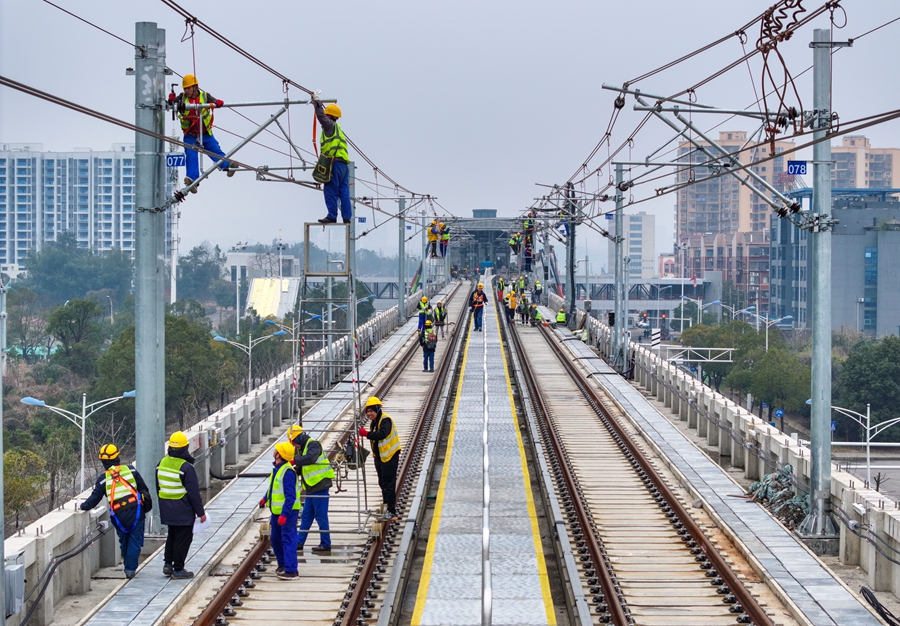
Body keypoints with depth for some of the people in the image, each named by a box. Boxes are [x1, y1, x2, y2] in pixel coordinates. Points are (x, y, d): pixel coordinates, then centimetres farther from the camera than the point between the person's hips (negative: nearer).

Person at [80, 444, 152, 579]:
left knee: (124, 541, 19)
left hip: (119, 516, 0)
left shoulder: (103, 478, 0)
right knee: (135, 541, 4)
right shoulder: (130, 470, 3)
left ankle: (128, 566, 24)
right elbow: (143, 488, 7)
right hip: (136, 512, 0)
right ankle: (130, 569, 0)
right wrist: (147, 504, 18)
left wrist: (83, 506, 16)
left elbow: (95, 498, 1)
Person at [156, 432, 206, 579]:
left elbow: (158, 487, 14)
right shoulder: (186, 467, -19)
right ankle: (178, 569, 6)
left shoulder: (162, 463, 3)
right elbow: (194, 493, -16)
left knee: (172, 536, 22)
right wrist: (200, 512, -8)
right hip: (183, 510, -7)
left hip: (166, 510, 7)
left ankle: (167, 564, 23)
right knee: (183, 539, 2)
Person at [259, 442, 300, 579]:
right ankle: (282, 564, 32)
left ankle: (291, 570, -3)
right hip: (276, 511, 10)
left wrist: (284, 515, -28)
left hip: (288, 511, -10)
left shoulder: (287, 472, -25)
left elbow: (290, 496, -26)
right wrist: (265, 498, 31)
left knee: (288, 540, -6)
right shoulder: (277, 468, 6)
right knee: (275, 538, 18)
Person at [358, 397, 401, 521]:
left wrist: (367, 434, -44)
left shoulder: (385, 420, -17)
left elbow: (382, 434, -37)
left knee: (389, 484, -8)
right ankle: (386, 507, 28)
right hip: (380, 457, 10)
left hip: (390, 456, -10)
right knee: (382, 483, 17)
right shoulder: (374, 422, 13)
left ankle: (391, 512, -5)